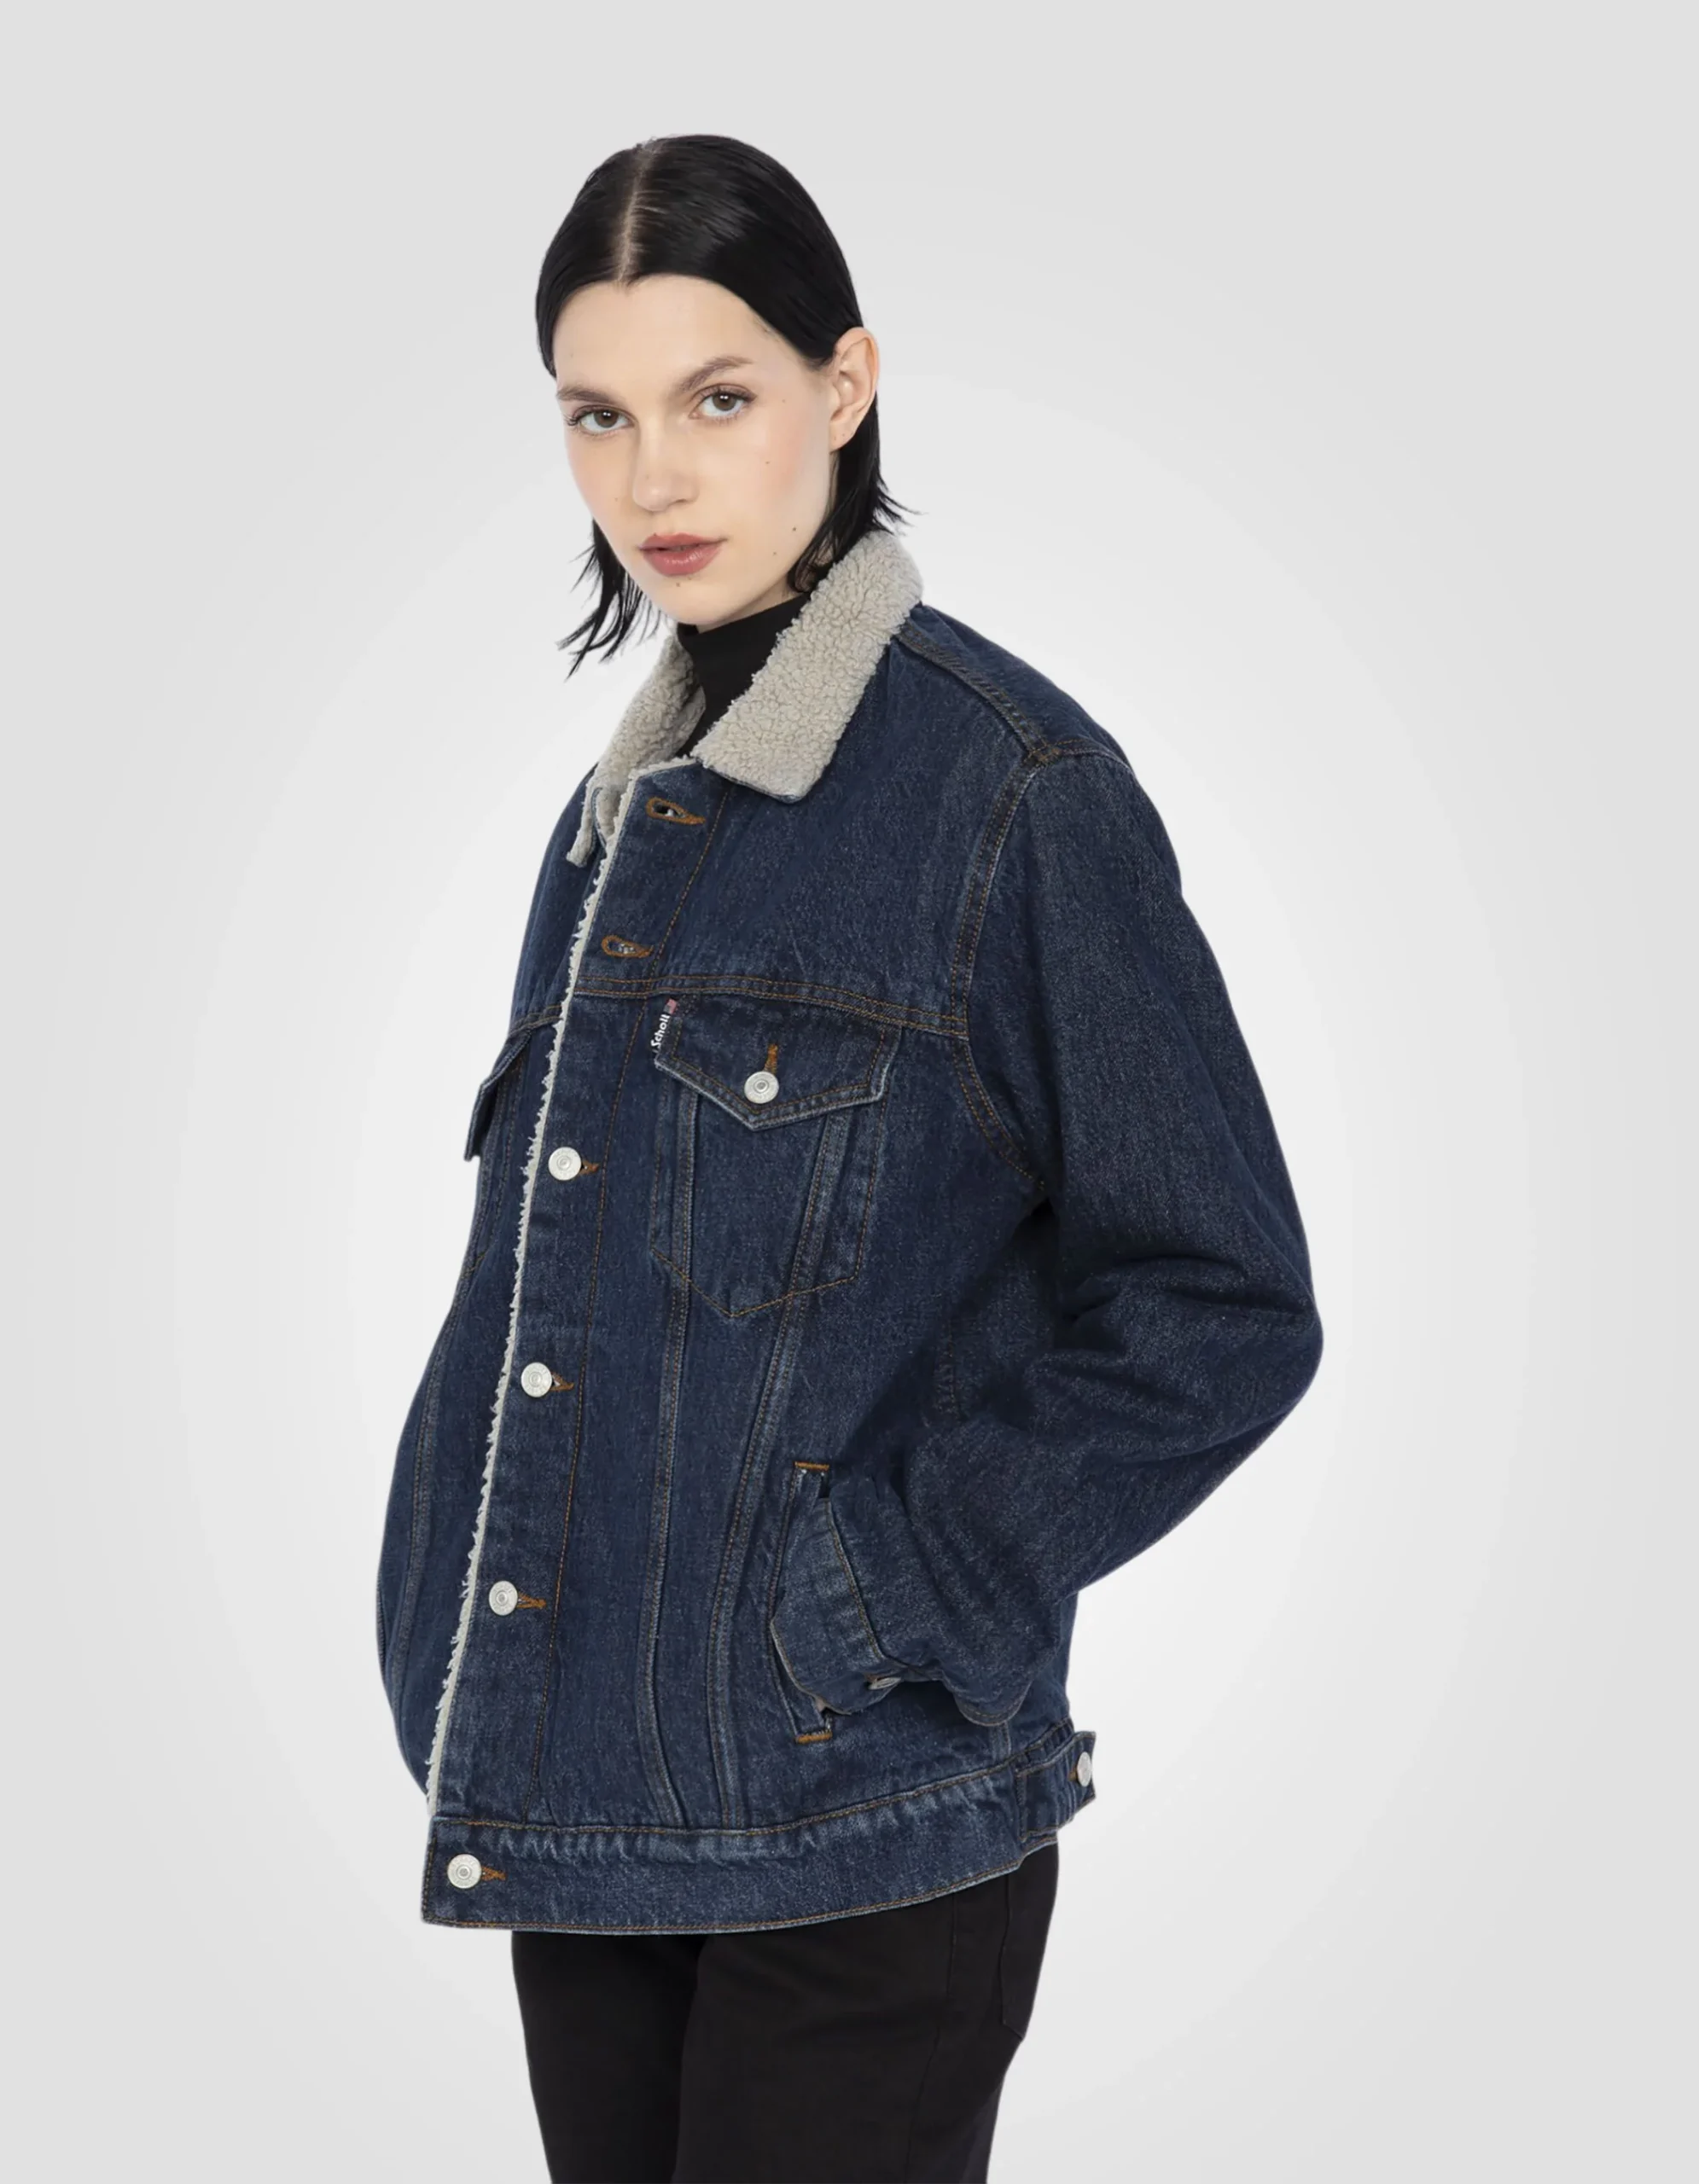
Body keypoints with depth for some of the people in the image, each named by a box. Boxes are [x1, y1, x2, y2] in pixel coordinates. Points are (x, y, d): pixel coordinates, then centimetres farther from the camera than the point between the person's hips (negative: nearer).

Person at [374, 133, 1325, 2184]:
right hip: (569, 1796, 7)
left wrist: (872, 1600, -15)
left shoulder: (1013, 785, -12)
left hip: (856, 1829, -7)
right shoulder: (629, 798, 10)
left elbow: (1222, 1309, -12)